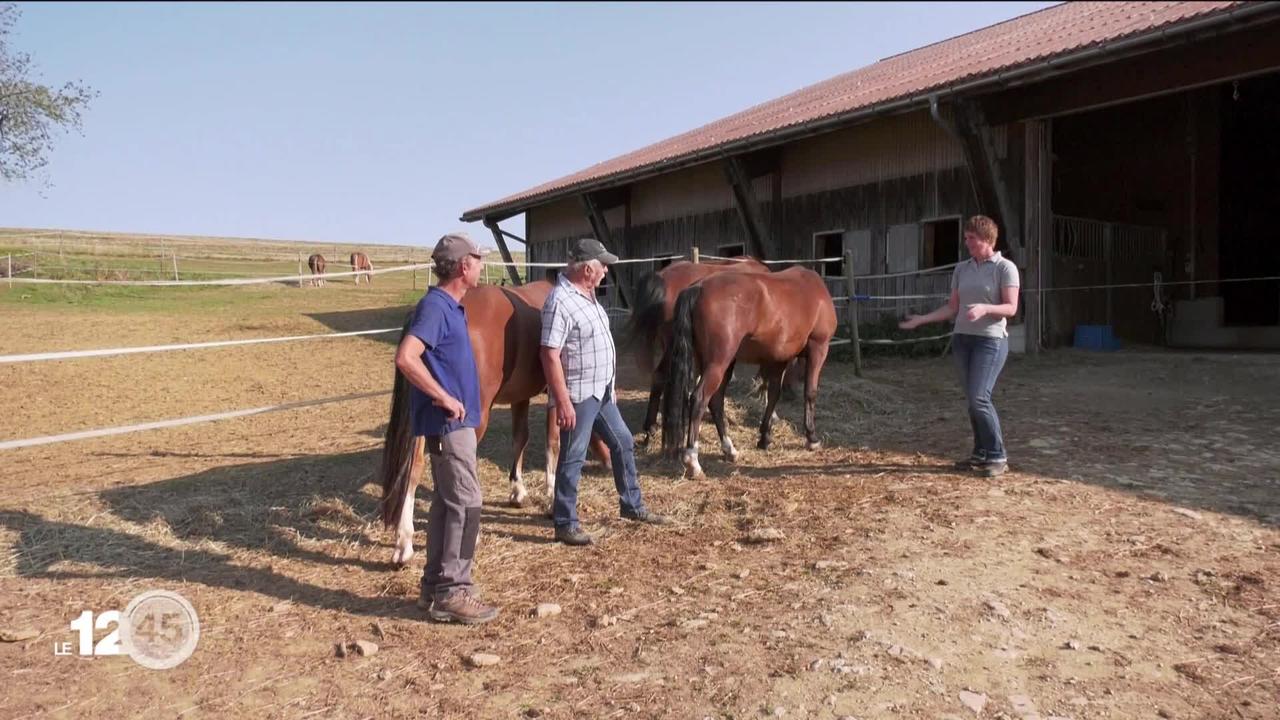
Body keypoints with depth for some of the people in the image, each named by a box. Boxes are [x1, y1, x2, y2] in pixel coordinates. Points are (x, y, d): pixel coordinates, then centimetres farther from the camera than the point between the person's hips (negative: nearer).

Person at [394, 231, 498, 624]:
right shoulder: (435, 306, -17)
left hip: (455, 421, 10)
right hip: (448, 422, -10)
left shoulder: (451, 307, 13)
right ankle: (451, 592, 3)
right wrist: (444, 398, -23)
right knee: (465, 503, -5)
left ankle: (435, 586, 23)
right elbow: (406, 358, -29)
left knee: (447, 501, 14)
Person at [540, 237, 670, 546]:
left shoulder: (587, 294, 9)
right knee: (573, 459, 0)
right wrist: (563, 402, -26)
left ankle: (632, 505, 33)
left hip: (601, 391, 10)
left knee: (623, 443, 18)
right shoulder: (560, 301, -21)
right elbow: (550, 356, -25)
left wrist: (610, 384, 23)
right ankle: (565, 524, 11)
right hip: (578, 395, -10)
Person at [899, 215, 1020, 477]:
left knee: (979, 397, -13)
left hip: (991, 340, -6)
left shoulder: (1005, 268, -6)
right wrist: (921, 319, 2)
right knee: (973, 399, 9)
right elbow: (952, 308, 11)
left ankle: (998, 456, -1)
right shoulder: (962, 269, 10)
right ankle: (981, 453, 19)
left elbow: (1011, 308, -11)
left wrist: (985, 308, -29)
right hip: (962, 339, 6)